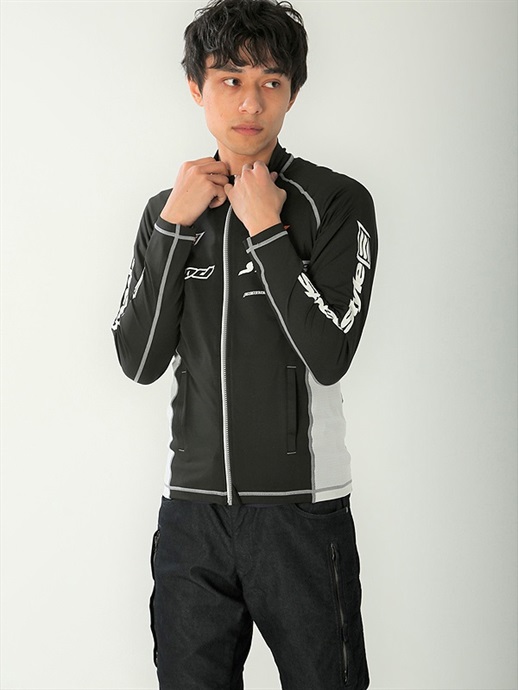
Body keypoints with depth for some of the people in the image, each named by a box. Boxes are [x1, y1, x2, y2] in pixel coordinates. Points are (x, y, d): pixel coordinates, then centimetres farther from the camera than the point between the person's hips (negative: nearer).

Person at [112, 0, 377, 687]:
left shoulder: (338, 202, -4)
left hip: (302, 507, -3)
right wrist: (173, 225, -7)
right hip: (192, 507, 4)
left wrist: (266, 231, -14)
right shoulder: (169, 208, 9)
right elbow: (140, 361, -2)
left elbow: (329, 357, -15)